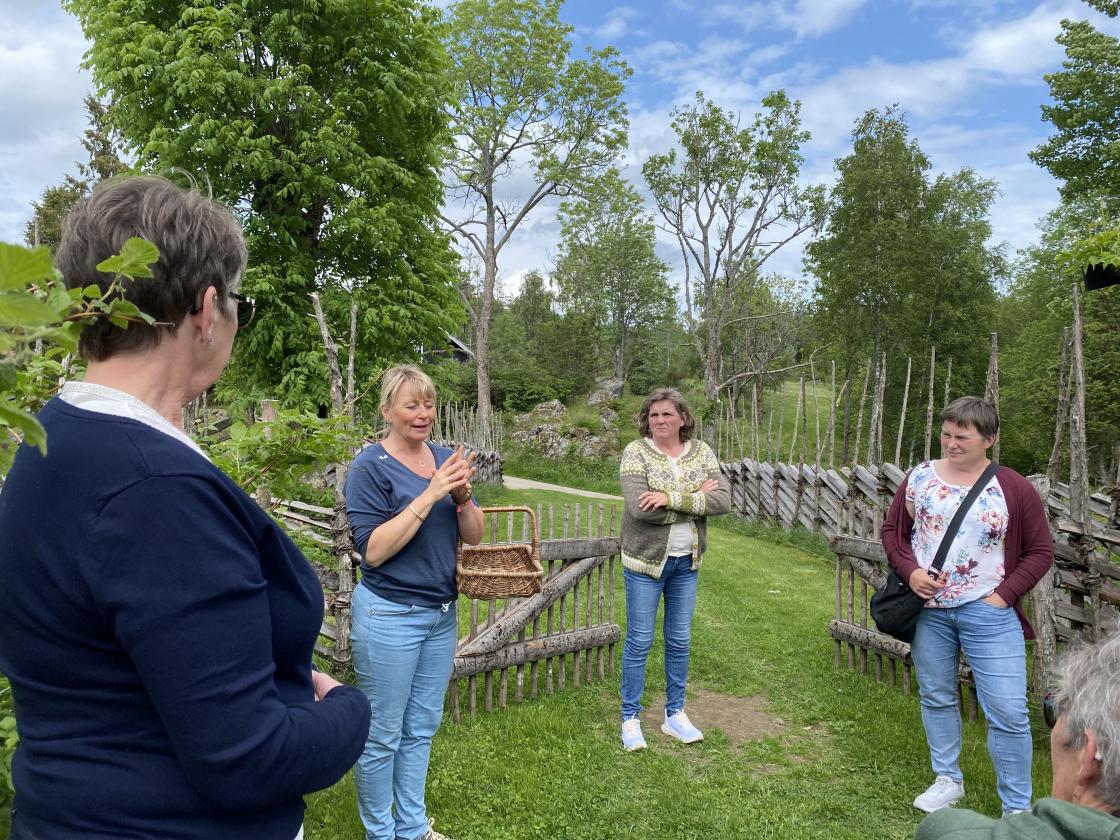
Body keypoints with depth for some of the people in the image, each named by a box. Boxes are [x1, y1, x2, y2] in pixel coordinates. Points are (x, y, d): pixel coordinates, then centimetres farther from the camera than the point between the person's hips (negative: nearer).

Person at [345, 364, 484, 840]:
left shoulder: (445, 460, 4)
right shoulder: (371, 467, -13)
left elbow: (473, 536, 4)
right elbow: (373, 551, -20)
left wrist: (462, 496, -16)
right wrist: (429, 495, -25)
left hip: (441, 612, 6)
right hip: (390, 616, -6)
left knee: (421, 728, 18)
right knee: (382, 734, 7)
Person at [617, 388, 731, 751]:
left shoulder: (701, 452, 0)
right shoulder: (636, 452, -12)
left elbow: (723, 500, -13)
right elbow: (639, 508, -25)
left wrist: (672, 498, -25)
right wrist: (697, 498, -19)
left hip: (687, 561, 4)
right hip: (646, 559, -4)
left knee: (680, 640, 14)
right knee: (639, 641, 5)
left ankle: (675, 714, 30)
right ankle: (630, 718, 20)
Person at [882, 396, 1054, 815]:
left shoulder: (1014, 489, -6)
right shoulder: (920, 477, 0)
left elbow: (1040, 551, 0)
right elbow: (892, 529, 8)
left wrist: (1005, 595, -10)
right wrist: (909, 571, -9)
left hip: (988, 611, -2)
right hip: (928, 608, 3)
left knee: (1008, 711, -1)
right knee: (936, 698, 16)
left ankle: (1017, 808, 17)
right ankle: (948, 780, 36)